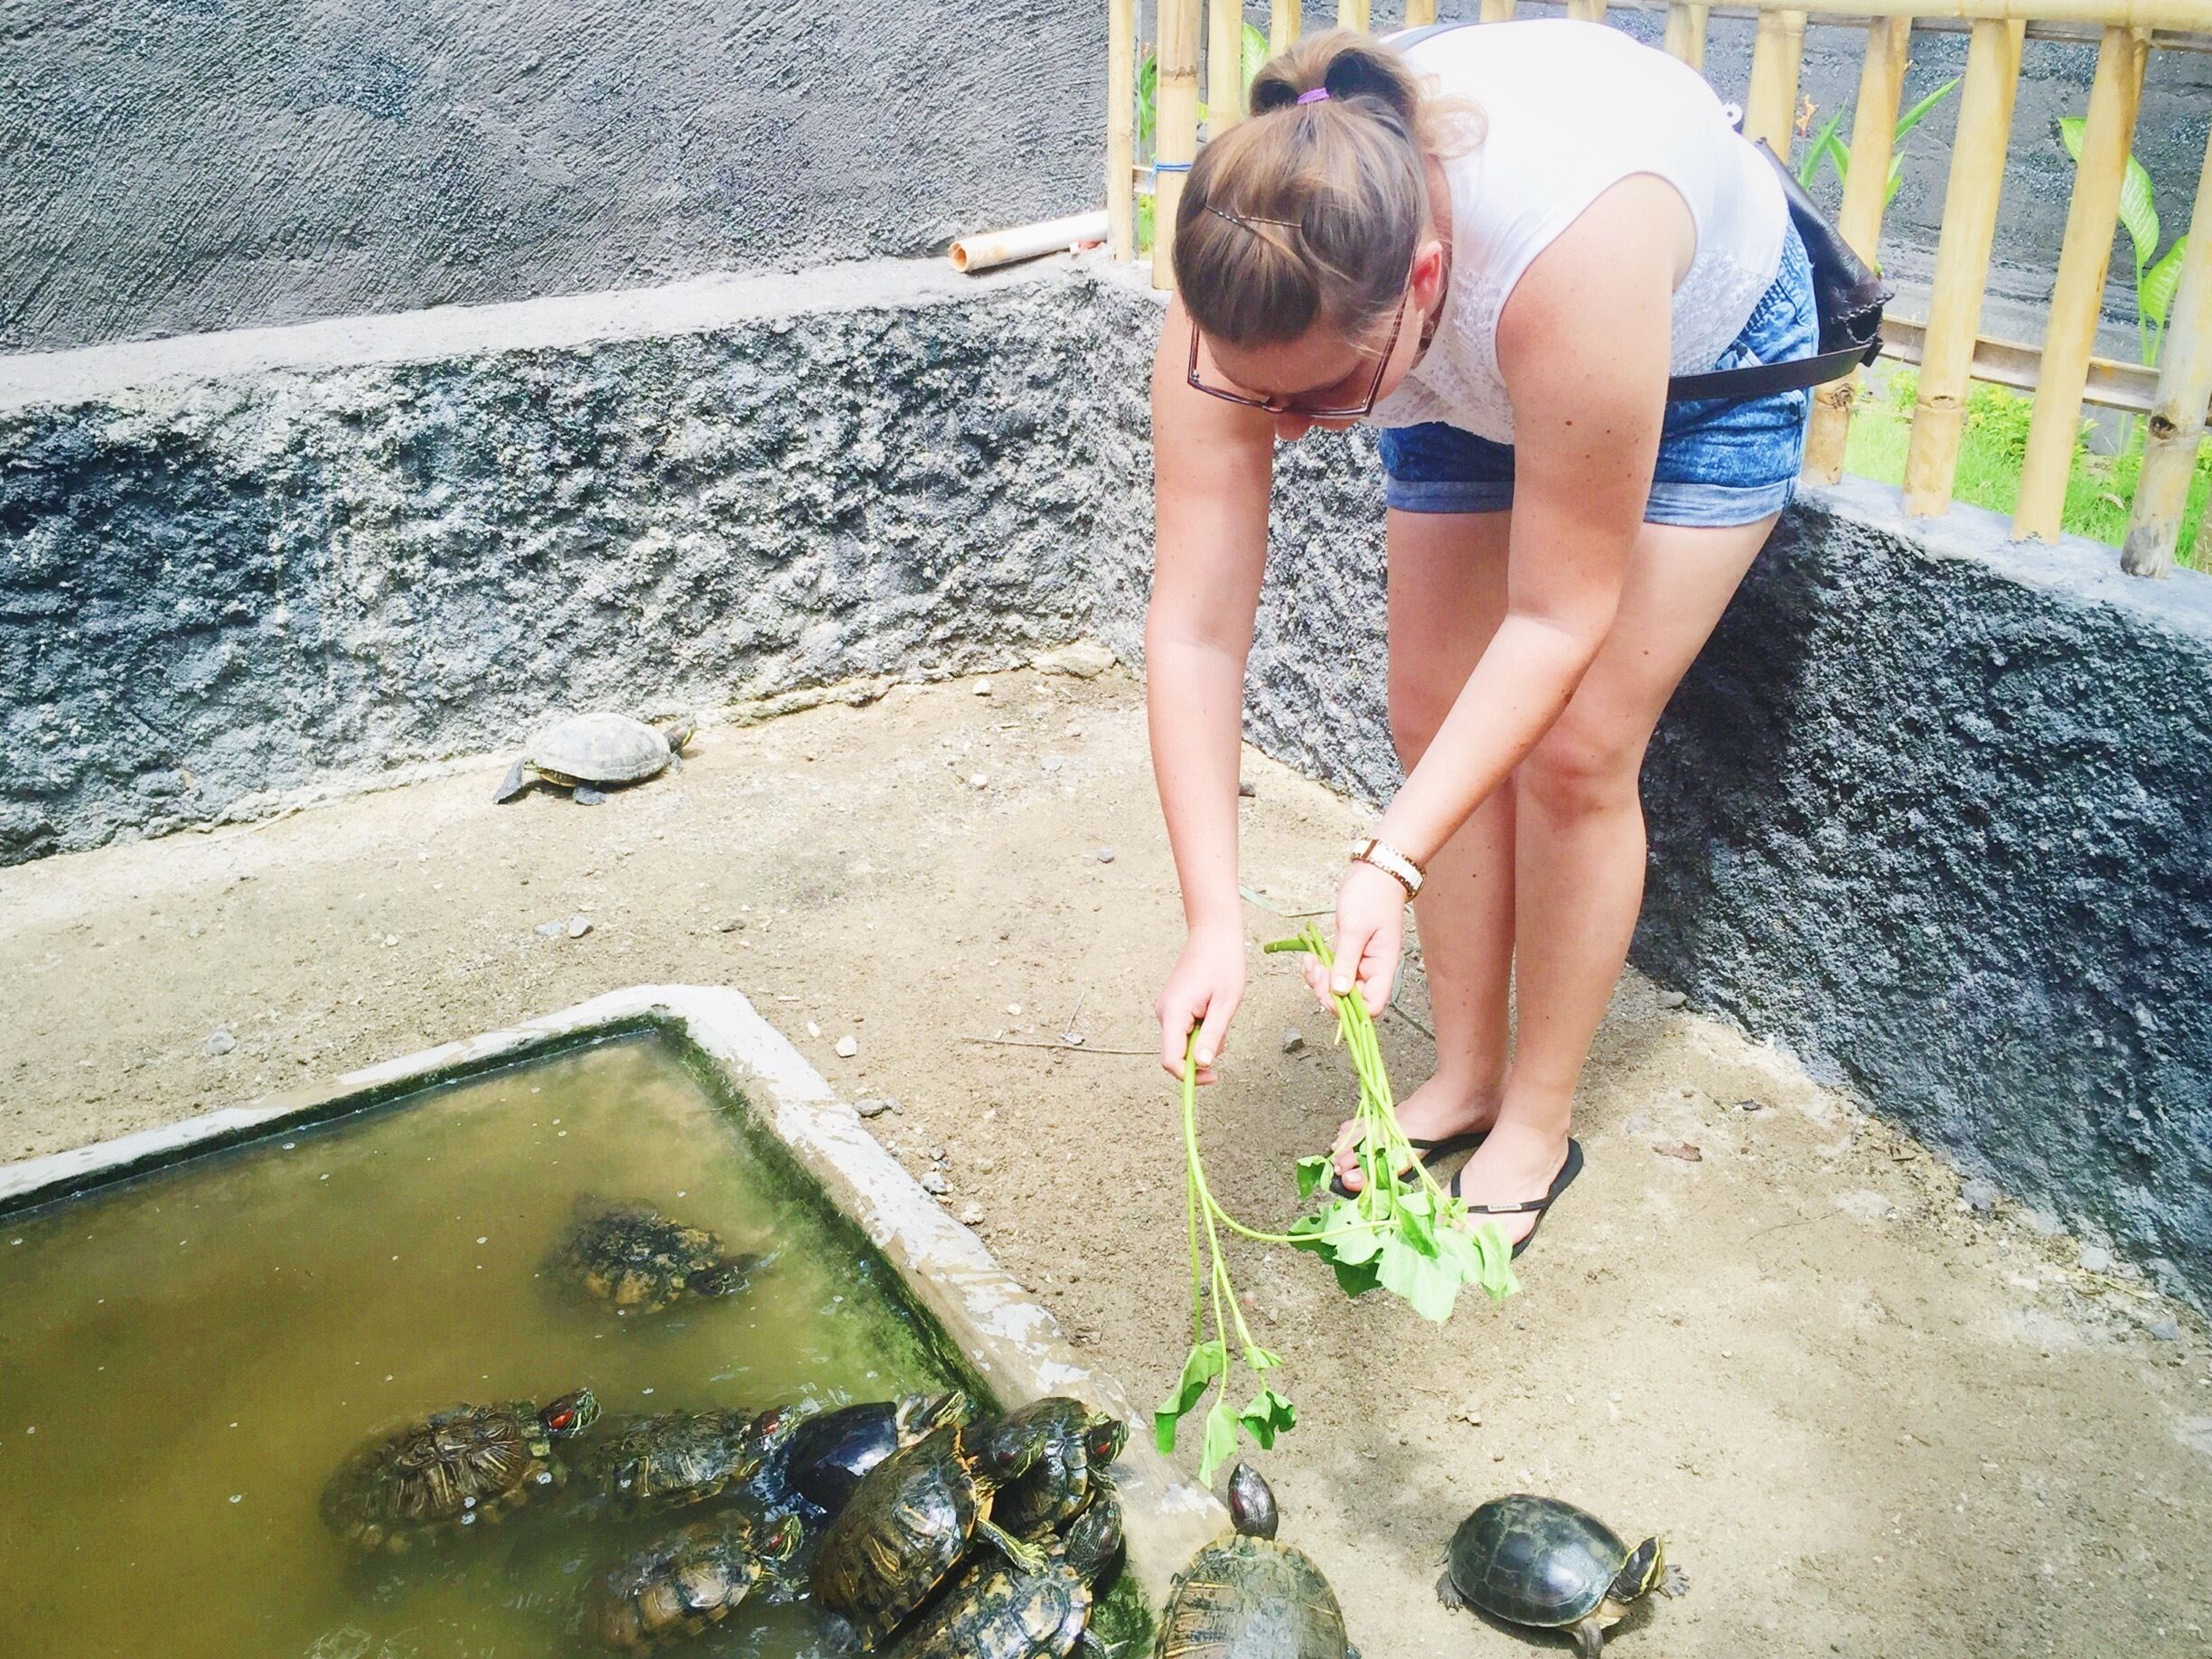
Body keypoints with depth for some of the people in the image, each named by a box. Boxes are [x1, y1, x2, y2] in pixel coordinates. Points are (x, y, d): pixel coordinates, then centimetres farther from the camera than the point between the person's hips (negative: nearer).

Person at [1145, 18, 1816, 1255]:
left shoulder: (1567, 253, -46)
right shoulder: (1250, 285, -33)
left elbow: (1557, 617, -35)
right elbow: (1196, 629, -32)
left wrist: (1392, 864, -40)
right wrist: (1215, 920, -37)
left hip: (1705, 352, -4)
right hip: (1473, 378, 4)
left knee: (1574, 753, -9)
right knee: (1436, 721, 1)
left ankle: (1537, 1127, 11)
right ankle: (1466, 1075, 20)